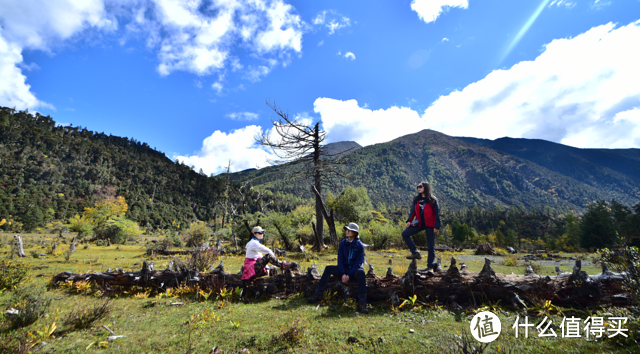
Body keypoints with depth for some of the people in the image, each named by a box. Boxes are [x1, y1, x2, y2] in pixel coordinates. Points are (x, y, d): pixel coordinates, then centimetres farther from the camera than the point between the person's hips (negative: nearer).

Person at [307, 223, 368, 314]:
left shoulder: (360, 246, -7)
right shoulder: (342, 244, 3)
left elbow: (358, 263, -12)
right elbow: (340, 260, 0)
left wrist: (349, 275, -21)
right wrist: (343, 274, -15)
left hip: (354, 270, -3)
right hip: (344, 269, 4)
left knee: (361, 273, -37)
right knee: (328, 269, -18)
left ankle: (362, 304, -37)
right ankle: (317, 294, -16)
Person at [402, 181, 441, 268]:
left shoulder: (432, 200, -5)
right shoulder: (416, 200, 9)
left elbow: (437, 213, -6)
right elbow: (413, 211, 11)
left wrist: (436, 226, -12)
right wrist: (409, 221, -4)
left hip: (430, 225, -5)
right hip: (420, 224, 5)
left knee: (430, 246, 1)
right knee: (405, 234, -6)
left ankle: (430, 266, 12)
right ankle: (416, 253, 1)